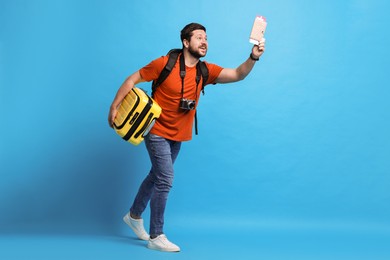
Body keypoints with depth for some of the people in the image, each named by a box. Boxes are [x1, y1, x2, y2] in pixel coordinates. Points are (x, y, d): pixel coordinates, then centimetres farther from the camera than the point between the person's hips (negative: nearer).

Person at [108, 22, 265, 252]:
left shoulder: (206, 70, -5)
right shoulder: (165, 63, -17)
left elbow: (237, 75, -17)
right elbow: (133, 80, -9)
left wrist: (253, 58, -35)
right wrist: (115, 107, -13)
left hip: (177, 136, 6)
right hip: (157, 132, -6)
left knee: (156, 176, 19)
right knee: (166, 180, -11)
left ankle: (134, 215, 41)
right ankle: (156, 237, 1)